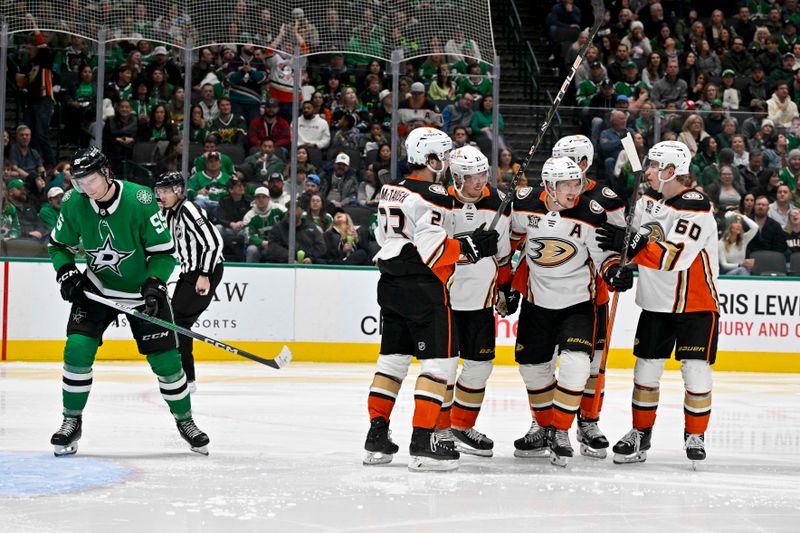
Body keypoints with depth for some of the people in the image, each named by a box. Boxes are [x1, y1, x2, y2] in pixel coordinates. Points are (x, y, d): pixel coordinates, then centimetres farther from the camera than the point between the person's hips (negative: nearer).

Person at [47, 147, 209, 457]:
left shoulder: (140, 201, -24)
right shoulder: (74, 204, -12)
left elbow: (164, 250, -16)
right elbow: (58, 244, 5)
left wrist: (154, 284, -27)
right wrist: (66, 273, -12)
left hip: (143, 290, -2)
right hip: (97, 288, 2)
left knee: (165, 359, -3)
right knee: (77, 348, -15)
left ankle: (184, 420, 20)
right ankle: (72, 421, 1)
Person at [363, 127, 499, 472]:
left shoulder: (391, 191, 13)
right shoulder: (433, 197, -14)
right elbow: (432, 249, -21)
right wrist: (470, 247, -14)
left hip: (391, 285, 9)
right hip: (424, 288, -9)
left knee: (393, 358, 15)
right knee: (440, 361, -5)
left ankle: (377, 436, 16)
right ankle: (423, 442, -11)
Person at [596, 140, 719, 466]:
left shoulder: (696, 207, -21)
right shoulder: (649, 199, 3)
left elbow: (675, 256, -32)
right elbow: (633, 239, 16)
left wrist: (630, 245, -35)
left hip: (696, 304, -6)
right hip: (656, 303, 6)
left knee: (696, 373, -7)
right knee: (646, 369, 7)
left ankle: (695, 436, 10)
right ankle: (640, 434, 19)